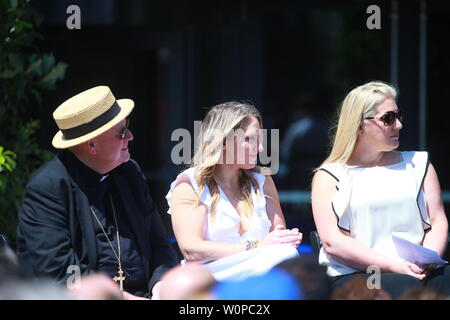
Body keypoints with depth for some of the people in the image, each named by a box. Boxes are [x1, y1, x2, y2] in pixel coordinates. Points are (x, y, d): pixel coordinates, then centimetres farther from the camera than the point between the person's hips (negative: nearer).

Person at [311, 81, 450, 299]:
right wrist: (393, 267, -14)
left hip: (417, 271, 4)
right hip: (354, 275, -4)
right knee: (406, 287, -36)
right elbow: (332, 242, -3)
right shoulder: (329, 177, 8)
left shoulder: (418, 164, 21)